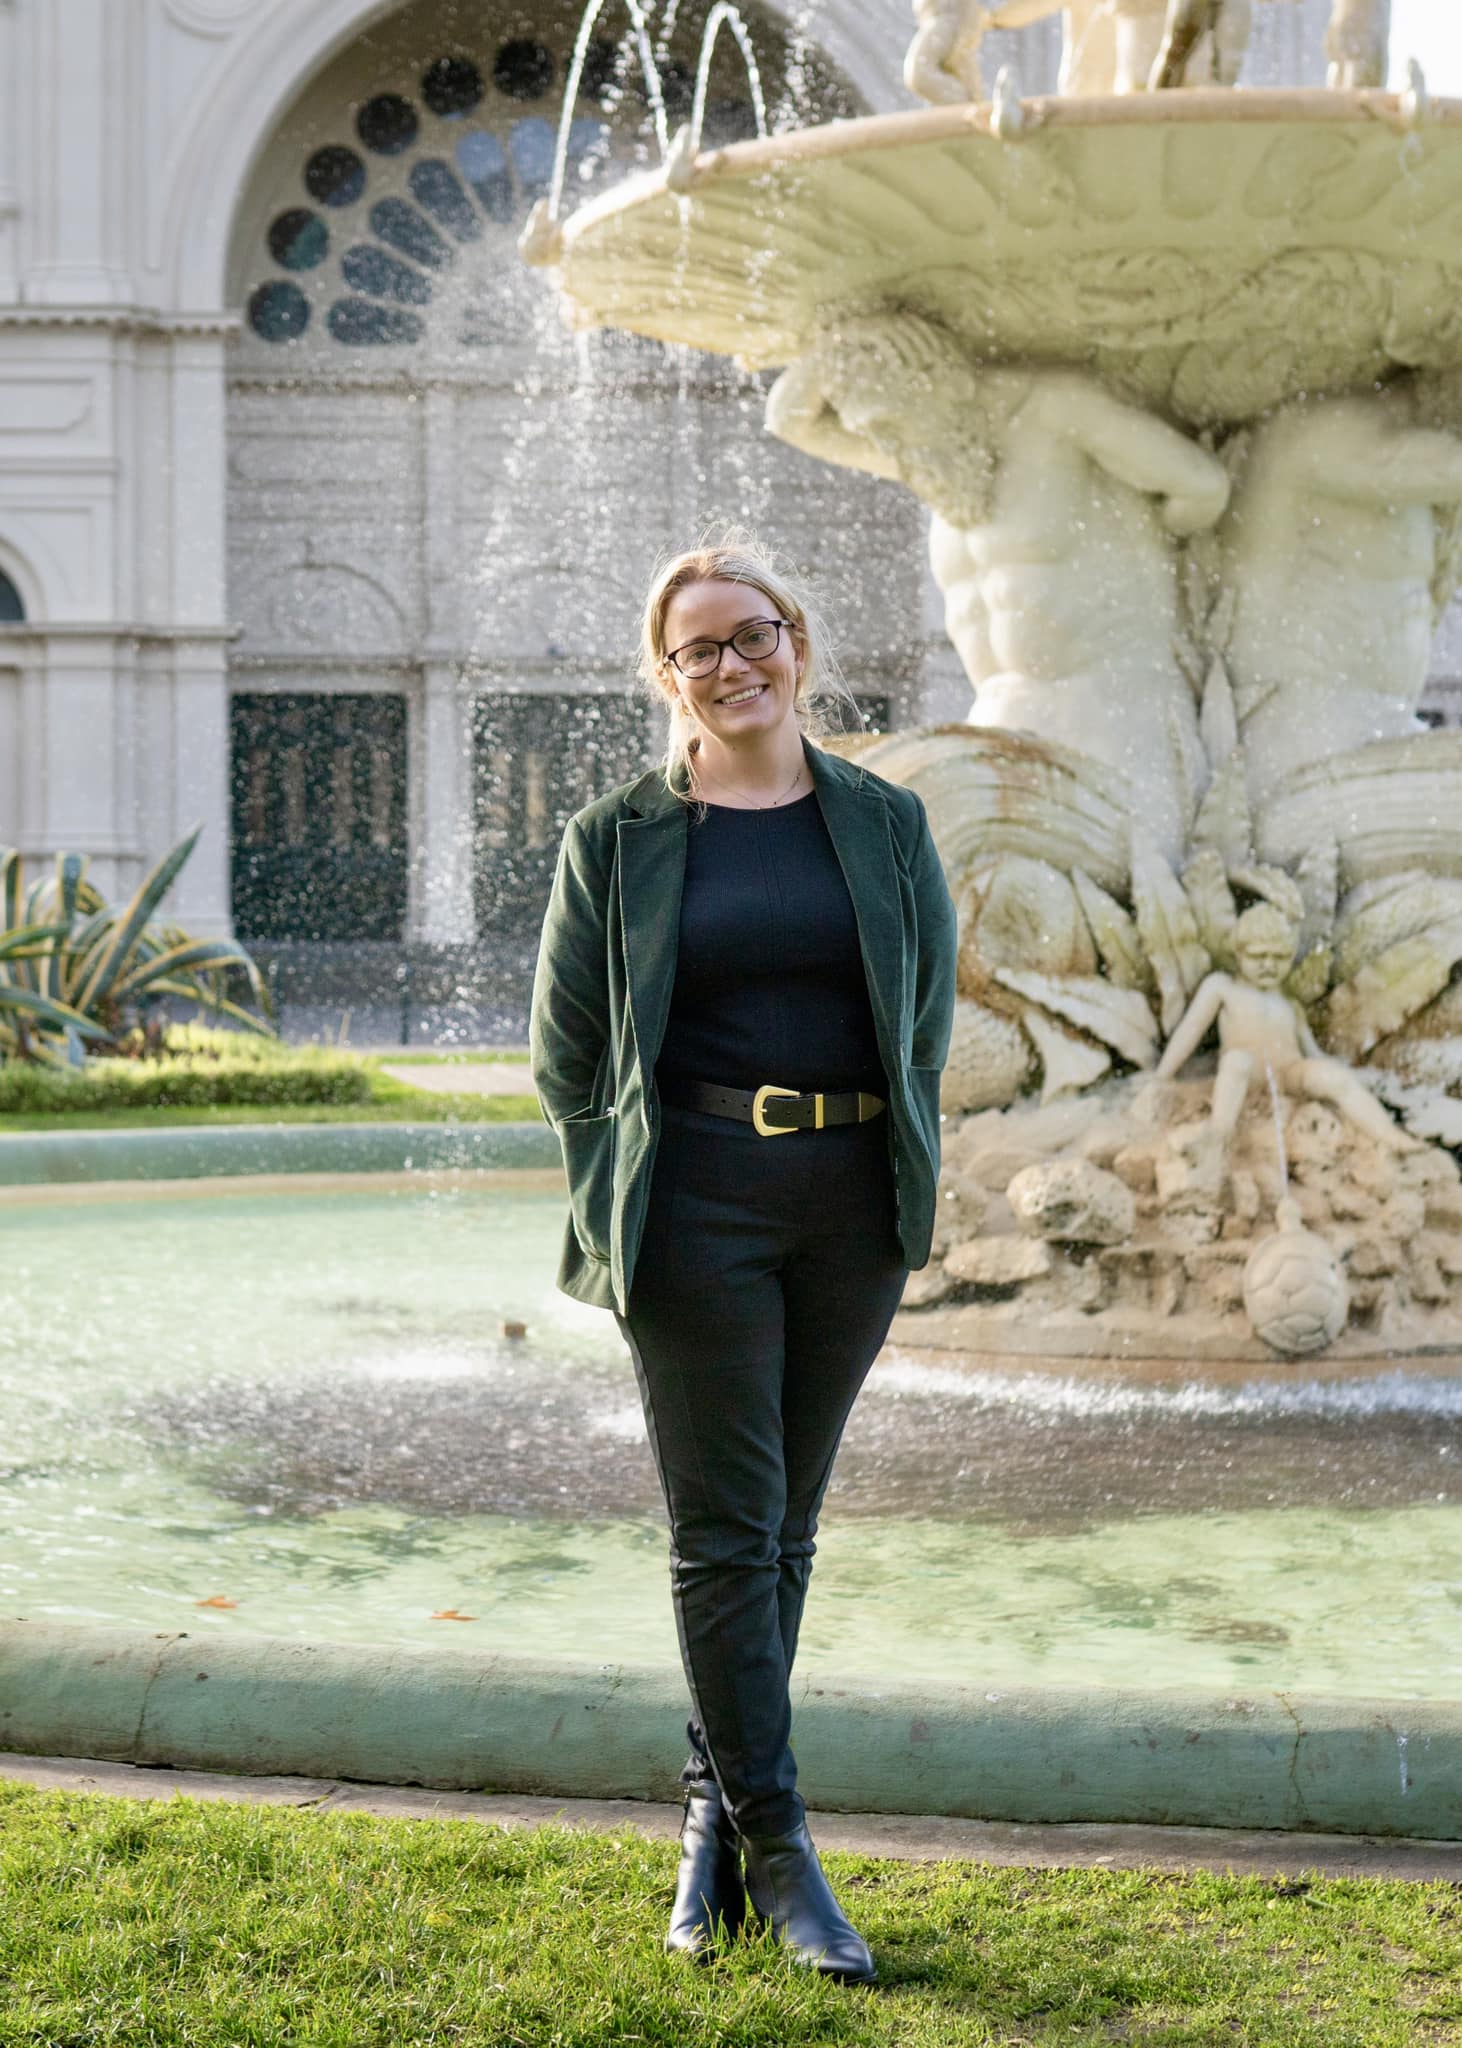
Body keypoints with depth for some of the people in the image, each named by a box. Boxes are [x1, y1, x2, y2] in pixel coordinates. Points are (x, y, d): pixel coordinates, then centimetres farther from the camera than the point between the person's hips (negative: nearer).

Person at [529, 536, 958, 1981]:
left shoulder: (887, 822, 9)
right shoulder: (616, 840, 3)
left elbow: (930, 1016, 14)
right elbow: (564, 1051, 8)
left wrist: (897, 1176, 7)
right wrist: (617, 1206, 1)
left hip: (852, 1204, 3)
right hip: (695, 1201, -3)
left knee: (785, 1527, 9)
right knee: (726, 1527, -4)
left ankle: (713, 1818, 22)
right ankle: (774, 1850, 2)